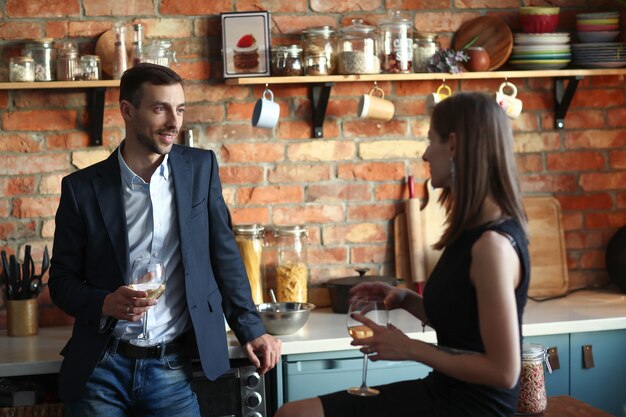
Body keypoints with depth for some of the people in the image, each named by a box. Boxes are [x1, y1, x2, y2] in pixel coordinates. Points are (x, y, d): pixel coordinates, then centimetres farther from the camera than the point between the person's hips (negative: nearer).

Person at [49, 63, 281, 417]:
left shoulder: (201, 168, 4)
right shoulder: (83, 187, -2)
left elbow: (224, 254, 9)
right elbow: (63, 280, 3)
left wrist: (251, 329, 3)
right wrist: (105, 303, -17)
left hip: (174, 371, 1)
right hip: (100, 369, -1)